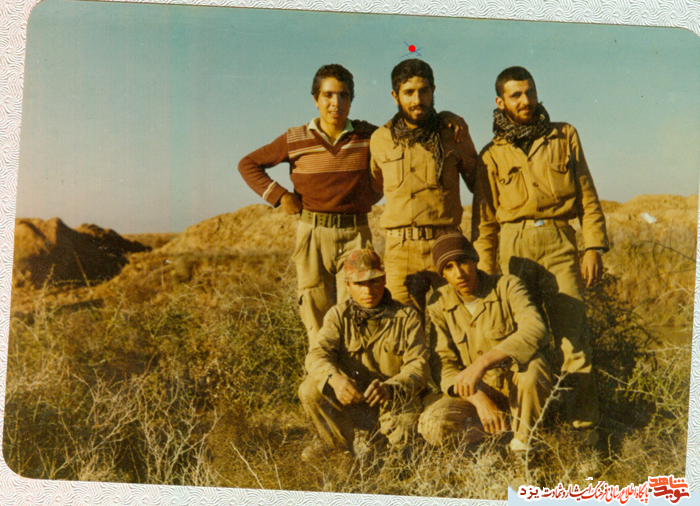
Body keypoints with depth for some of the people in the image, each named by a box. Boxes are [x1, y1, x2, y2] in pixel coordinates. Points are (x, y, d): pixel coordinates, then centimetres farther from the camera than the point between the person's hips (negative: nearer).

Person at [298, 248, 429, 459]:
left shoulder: (406, 317, -3)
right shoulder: (339, 315, 1)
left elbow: (419, 365, -12)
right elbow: (317, 354, -13)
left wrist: (390, 388, -34)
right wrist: (334, 378, -37)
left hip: (396, 403, -1)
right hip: (352, 401, 1)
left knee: (400, 440, -29)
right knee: (310, 389, -24)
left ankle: (380, 437, 10)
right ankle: (340, 447, 0)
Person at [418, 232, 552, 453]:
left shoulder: (507, 286, -12)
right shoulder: (438, 304, -5)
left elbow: (536, 330, -30)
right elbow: (443, 365, -8)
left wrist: (481, 364, -41)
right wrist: (479, 400, -26)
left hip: (520, 386, -1)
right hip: (476, 391, 2)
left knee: (531, 364, -38)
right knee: (431, 426, -26)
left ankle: (522, 443, -12)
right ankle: (504, 428, -4)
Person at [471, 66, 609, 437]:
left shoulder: (564, 136, 13)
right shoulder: (493, 154, 12)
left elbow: (587, 196, 11)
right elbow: (485, 216, 11)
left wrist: (594, 246, 0)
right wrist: (486, 271, 4)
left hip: (559, 243, 0)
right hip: (513, 245, 1)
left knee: (573, 336, -6)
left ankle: (585, 424, 2)